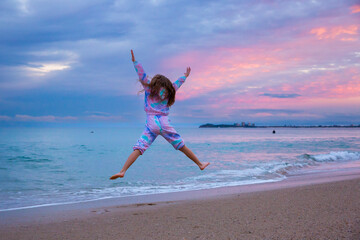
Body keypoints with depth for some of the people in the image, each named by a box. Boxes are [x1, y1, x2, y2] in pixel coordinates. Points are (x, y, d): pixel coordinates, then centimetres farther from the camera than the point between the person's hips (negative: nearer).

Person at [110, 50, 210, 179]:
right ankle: (200, 164, 25)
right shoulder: (167, 92, 17)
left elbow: (142, 75, 6)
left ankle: (122, 171, -23)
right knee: (182, 146, 15)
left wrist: (135, 61, 11)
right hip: (165, 123, 2)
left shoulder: (150, 88, 12)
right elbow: (177, 83, 33)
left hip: (151, 124, -2)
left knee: (138, 149, -11)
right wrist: (185, 76, 50)